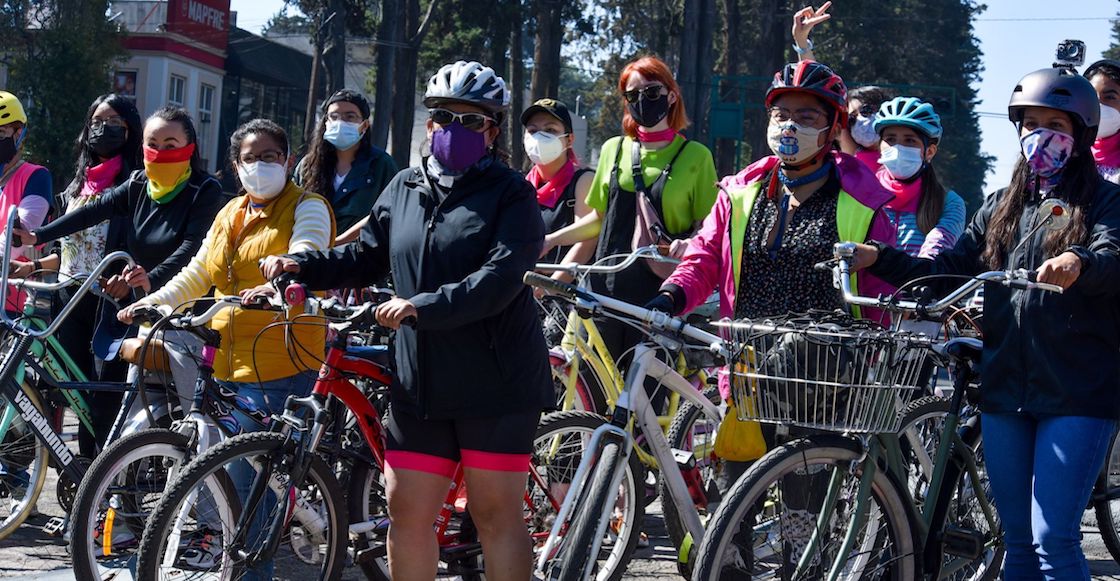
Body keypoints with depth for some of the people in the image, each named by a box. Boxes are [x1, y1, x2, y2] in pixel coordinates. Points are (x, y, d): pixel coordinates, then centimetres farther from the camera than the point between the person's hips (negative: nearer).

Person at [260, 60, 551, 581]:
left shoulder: (511, 193, -5)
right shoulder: (404, 188, 14)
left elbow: (500, 279, -18)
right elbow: (364, 258, 21)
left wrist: (423, 307, -27)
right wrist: (301, 265, 5)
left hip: (496, 382, -5)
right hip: (420, 382, 5)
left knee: (497, 514, 0)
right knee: (406, 510, 6)